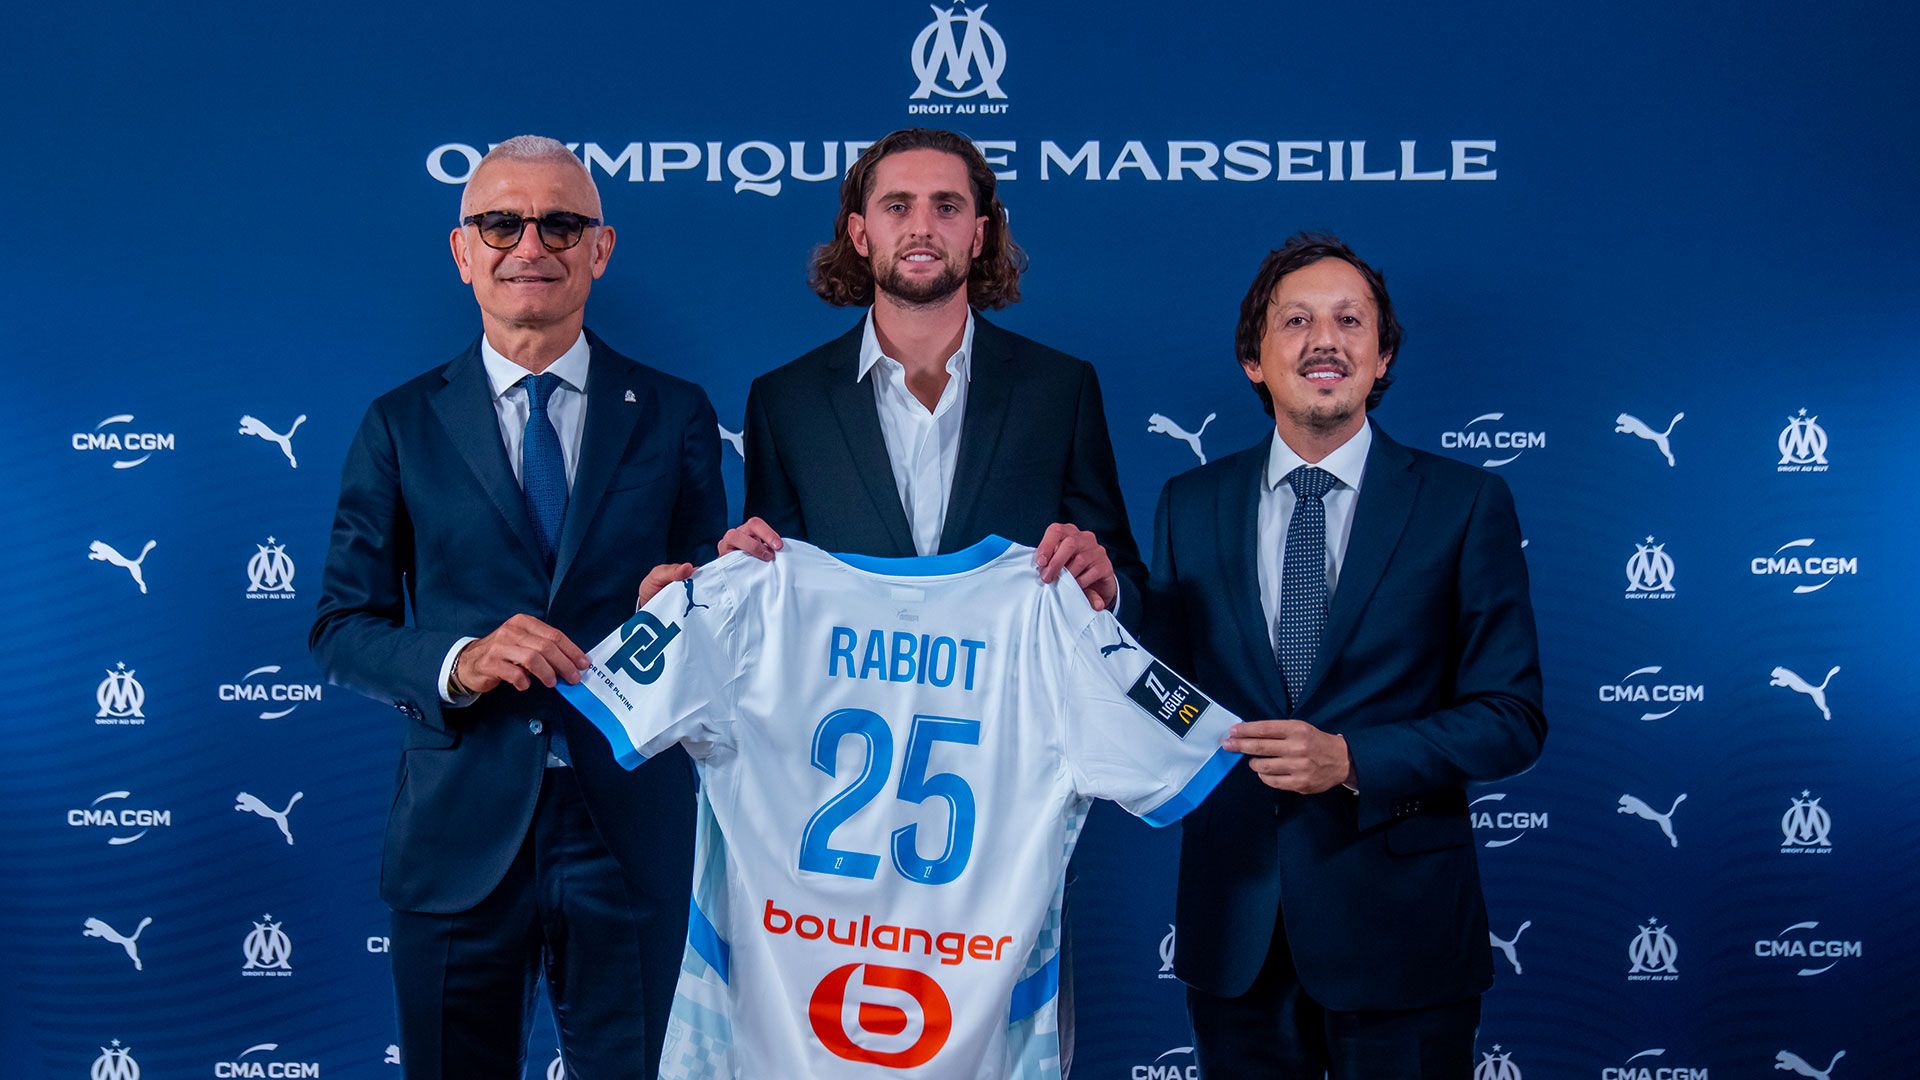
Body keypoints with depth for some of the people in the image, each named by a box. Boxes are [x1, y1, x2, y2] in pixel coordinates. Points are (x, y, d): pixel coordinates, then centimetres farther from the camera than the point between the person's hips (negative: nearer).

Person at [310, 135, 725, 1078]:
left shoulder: (673, 415, 5)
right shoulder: (403, 425, 5)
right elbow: (341, 628, 4)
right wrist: (455, 664, -15)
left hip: (628, 829, 0)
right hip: (459, 831, 1)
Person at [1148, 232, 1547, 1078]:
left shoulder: (1465, 504, -1)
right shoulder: (1189, 506, 7)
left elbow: (1511, 718, -5)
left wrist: (1352, 759, -18)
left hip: (1399, 921, -2)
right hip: (1235, 925, 2)